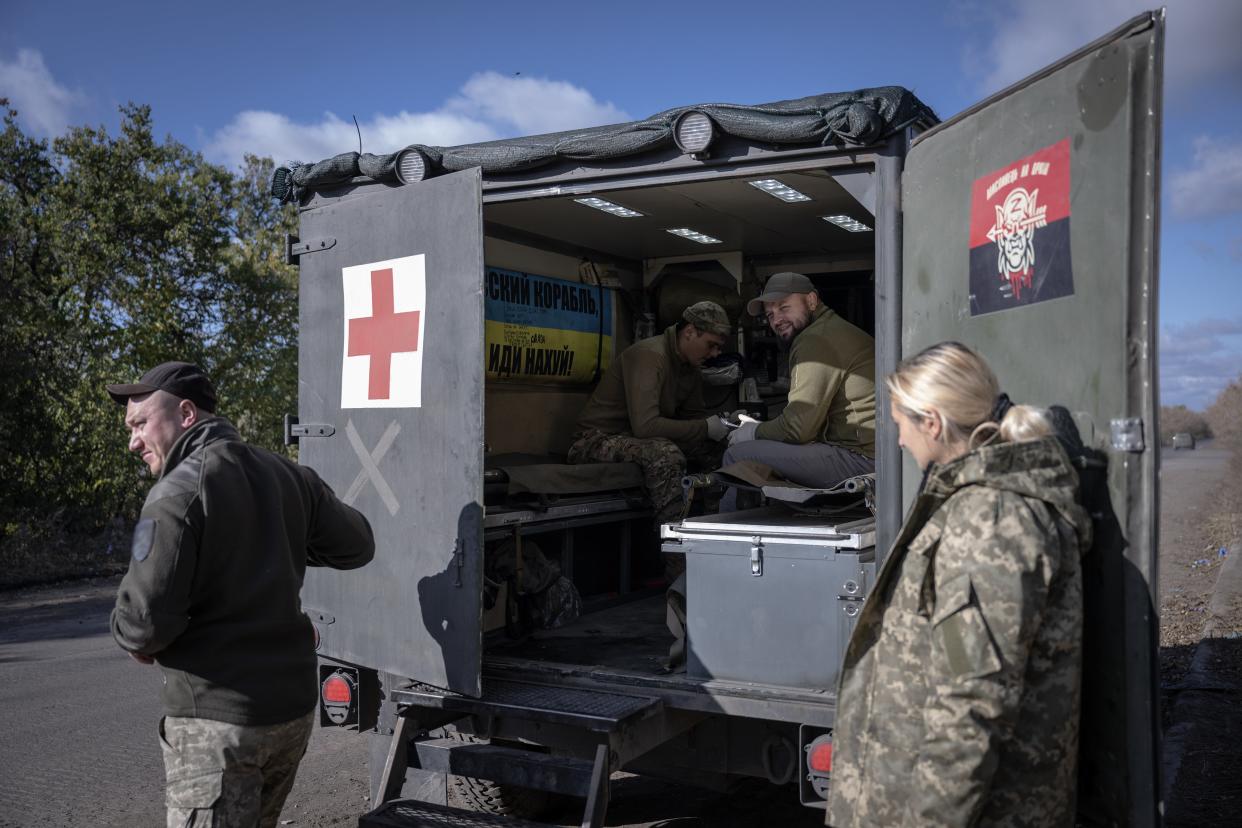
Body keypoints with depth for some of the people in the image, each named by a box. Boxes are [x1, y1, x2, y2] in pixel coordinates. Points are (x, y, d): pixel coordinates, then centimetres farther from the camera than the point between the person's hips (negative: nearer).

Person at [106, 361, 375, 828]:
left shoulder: (179, 491, -15)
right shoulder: (288, 476, 5)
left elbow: (146, 619, -20)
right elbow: (356, 546, 14)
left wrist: (133, 639, 2)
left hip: (218, 719, -7)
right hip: (295, 705, 7)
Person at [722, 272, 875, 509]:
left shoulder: (817, 340, -10)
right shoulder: (837, 330, 24)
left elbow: (799, 427, -15)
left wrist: (755, 432, 3)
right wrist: (761, 429, 14)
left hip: (860, 459, -11)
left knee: (738, 456, -11)